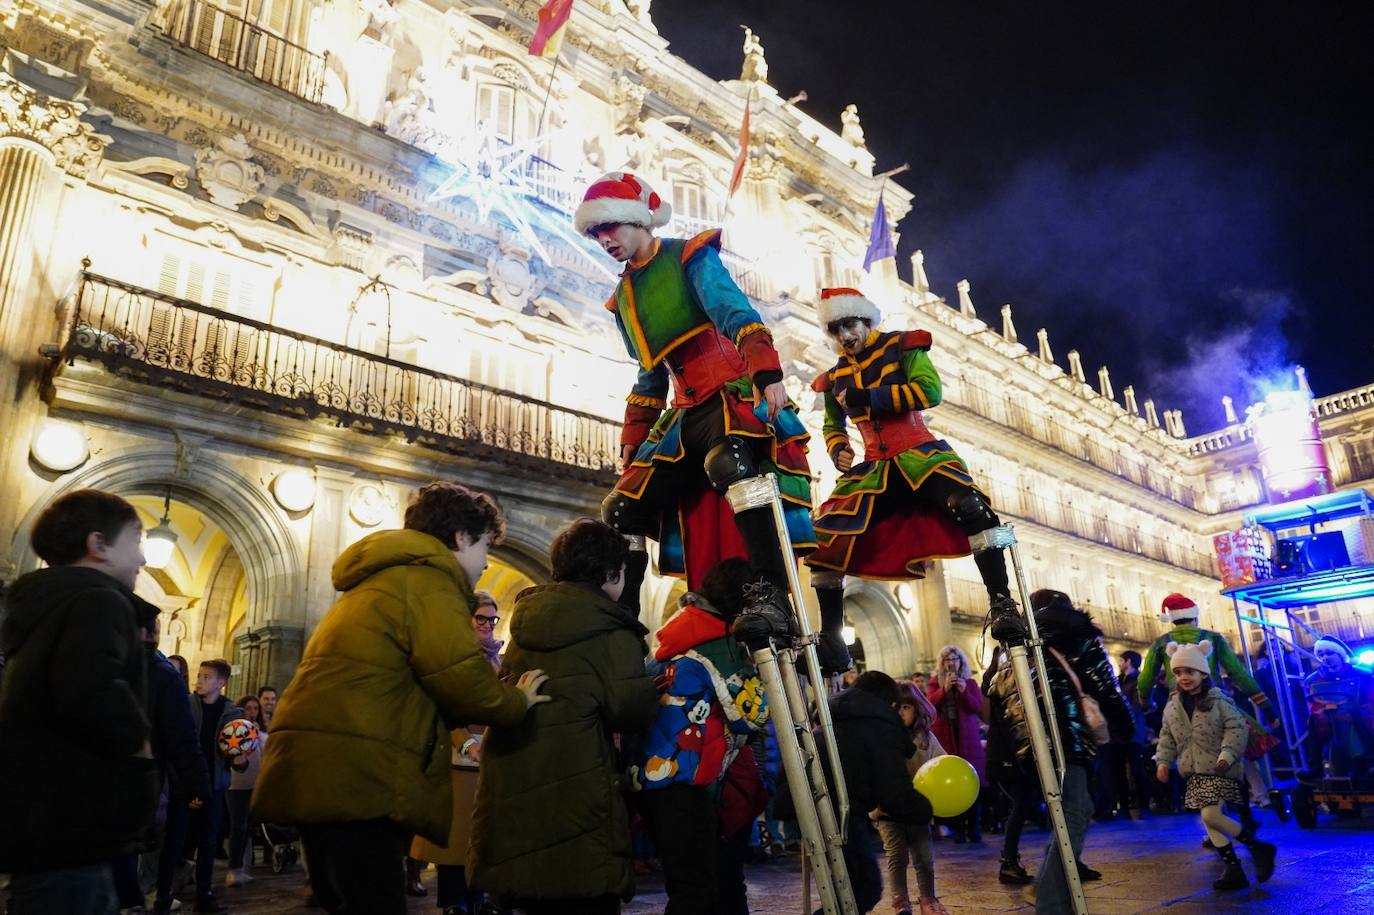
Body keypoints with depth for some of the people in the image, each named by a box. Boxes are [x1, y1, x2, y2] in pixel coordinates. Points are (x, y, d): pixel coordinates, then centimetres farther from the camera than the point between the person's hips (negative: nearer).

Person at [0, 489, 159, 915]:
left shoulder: (45, 605, 17)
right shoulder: (98, 599, -13)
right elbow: (92, 690, -32)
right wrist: (138, 744, -14)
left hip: (41, 818, 10)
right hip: (64, 824, -10)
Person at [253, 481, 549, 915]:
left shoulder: (383, 578, 25)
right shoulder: (427, 579, -9)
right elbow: (461, 680, -17)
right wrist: (517, 700, 2)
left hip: (323, 773, 11)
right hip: (354, 778, -11)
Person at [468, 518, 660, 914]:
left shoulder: (526, 620, 11)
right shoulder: (609, 628, -11)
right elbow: (631, 710, -16)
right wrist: (654, 687, 3)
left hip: (512, 792, 7)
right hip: (576, 795, -7)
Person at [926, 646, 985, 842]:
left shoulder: (970, 682, 12)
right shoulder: (935, 682, 9)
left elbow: (978, 706, 0)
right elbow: (931, 703, -7)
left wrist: (964, 691, -16)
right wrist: (944, 689, -20)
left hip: (968, 737, 1)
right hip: (945, 736, -1)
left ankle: (974, 828, 4)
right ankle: (958, 828, 0)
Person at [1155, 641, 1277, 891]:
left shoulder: (1218, 700, -8)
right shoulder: (1172, 706, 6)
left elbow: (1237, 728, -13)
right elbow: (1167, 737, 13)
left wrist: (1227, 754, -23)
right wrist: (1163, 761, 3)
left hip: (1219, 769, -6)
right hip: (1194, 773, 6)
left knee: (1211, 815, -17)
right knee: (1208, 820, 6)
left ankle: (1258, 847, 2)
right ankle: (1233, 870, 16)